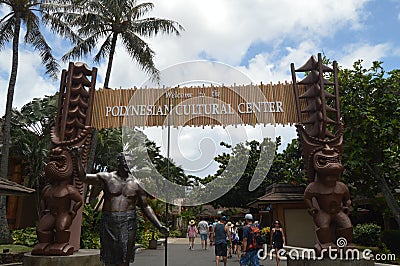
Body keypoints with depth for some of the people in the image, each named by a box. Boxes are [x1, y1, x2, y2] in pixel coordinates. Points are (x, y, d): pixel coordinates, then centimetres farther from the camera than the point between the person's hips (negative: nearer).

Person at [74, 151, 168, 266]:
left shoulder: (137, 183, 3)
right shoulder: (107, 178, 3)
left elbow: (145, 207, 7)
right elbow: (83, 177, 6)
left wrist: (159, 226, 2)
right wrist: (77, 157, -1)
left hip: (128, 222, -1)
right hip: (108, 222, 1)